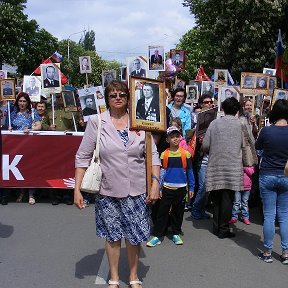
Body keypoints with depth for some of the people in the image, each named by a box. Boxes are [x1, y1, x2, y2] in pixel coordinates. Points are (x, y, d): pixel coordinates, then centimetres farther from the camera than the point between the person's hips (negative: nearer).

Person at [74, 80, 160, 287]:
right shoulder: (96, 122, -3)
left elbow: (152, 155, 3)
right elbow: (83, 157, -2)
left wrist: (156, 183, -6)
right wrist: (77, 189, -6)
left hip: (136, 191, 1)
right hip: (108, 191, -1)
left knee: (135, 235, 10)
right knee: (112, 235, 12)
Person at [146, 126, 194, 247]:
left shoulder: (185, 154, -2)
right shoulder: (164, 154, -2)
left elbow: (189, 172, 3)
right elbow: (161, 172, 2)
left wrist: (191, 188, 2)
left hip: (181, 188, 1)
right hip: (167, 188, 0)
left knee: (178, 212, 10)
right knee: (162, 212, 1)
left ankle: (176, 234, 25)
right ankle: (157, 236, 7)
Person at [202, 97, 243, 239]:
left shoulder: (214, 123, 2)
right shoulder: (241, 124, -1)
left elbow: (205, 146, -1)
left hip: (215, 166, 2)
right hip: (232, 167, -2)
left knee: (216, 198, 13)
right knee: (227, 199, 3)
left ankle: (216, 227, 21)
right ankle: (223, 229, 8)